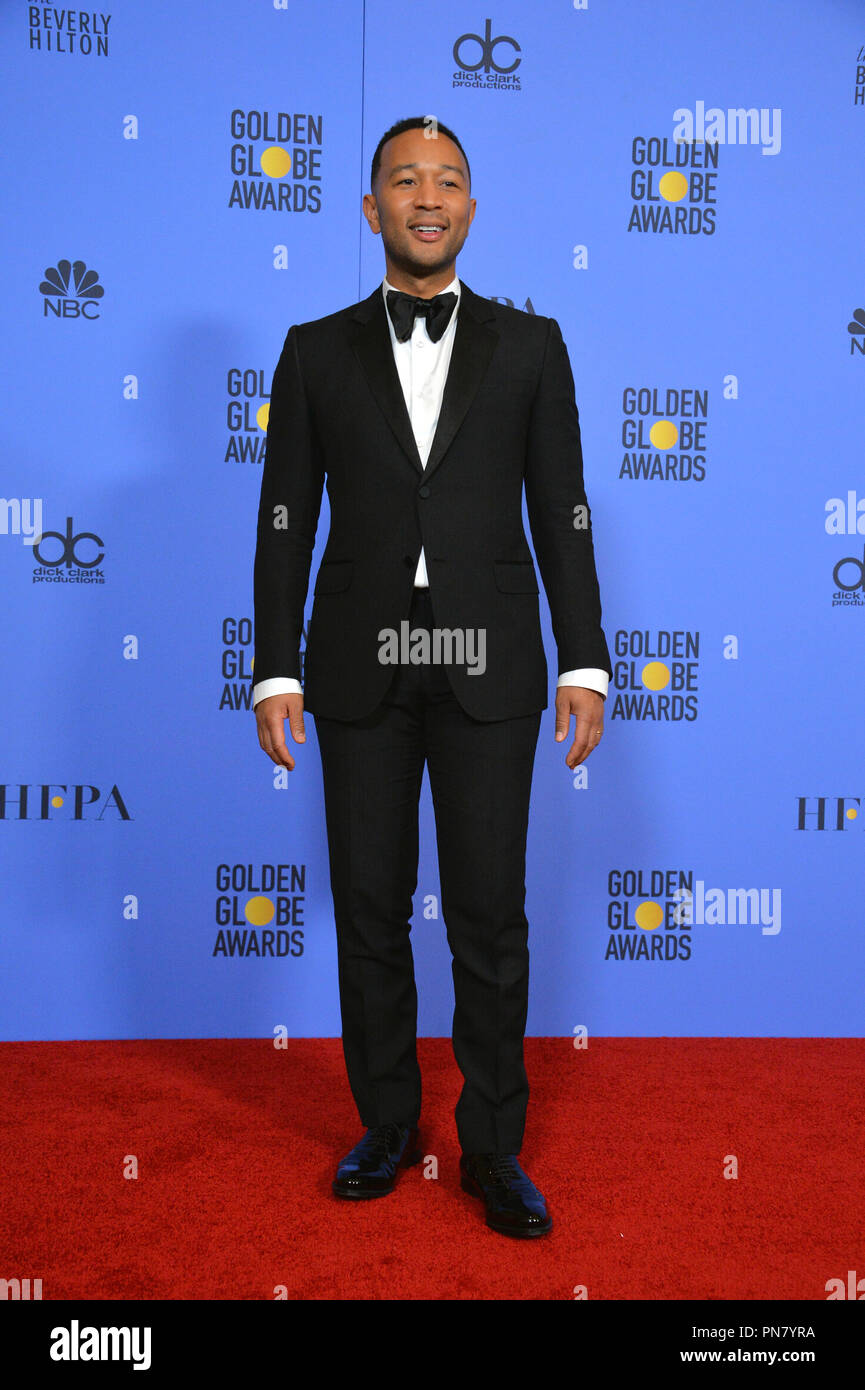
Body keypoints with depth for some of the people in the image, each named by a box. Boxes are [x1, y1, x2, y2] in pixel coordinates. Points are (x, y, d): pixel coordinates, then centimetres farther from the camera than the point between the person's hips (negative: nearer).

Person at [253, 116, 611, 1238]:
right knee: (370, 913, 9)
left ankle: (493, 1145, 18)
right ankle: (387, 1125, 26)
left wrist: (584, 663, -2)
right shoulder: (317, 352, 9)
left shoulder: (529, 346, 8)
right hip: (361, 671, 1)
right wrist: (276, 671, -1)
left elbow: (563, 515, 5)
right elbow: (285, 523, 6)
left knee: (490, 916, 3)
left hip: (488, 670, -1)